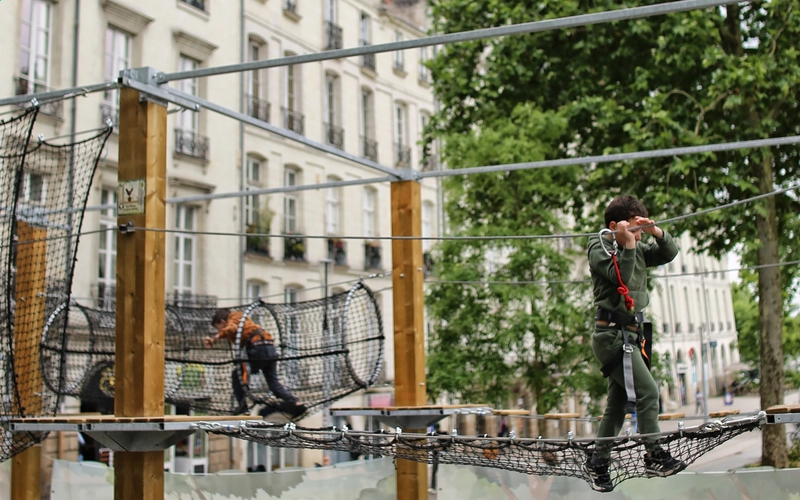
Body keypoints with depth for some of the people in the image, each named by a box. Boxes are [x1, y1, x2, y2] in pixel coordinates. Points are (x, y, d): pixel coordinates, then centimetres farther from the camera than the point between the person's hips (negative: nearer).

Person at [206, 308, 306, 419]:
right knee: (274, 383, 10)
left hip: (258, 349, -9)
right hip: (271, 348, 9)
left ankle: (242, 405, 10)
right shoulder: (242, 320, 33)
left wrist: (215, 338, -25)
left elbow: (231, 329, -18)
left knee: (237, 375, 9)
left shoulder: (233, 319, 5)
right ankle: (296, 404, -2)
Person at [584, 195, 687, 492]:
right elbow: (621, 277, -20)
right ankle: (655, 457, -9)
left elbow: (670, 253, 9)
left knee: (618, 403, 10)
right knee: (647, 391, -14)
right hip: (612, 333, -8)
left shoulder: (638, 250, 15)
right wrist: (628, 244, -20)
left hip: (629, 335, 8)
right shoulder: (600, 248, -6)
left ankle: (597, 463, 18)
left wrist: (656, 231, -5)